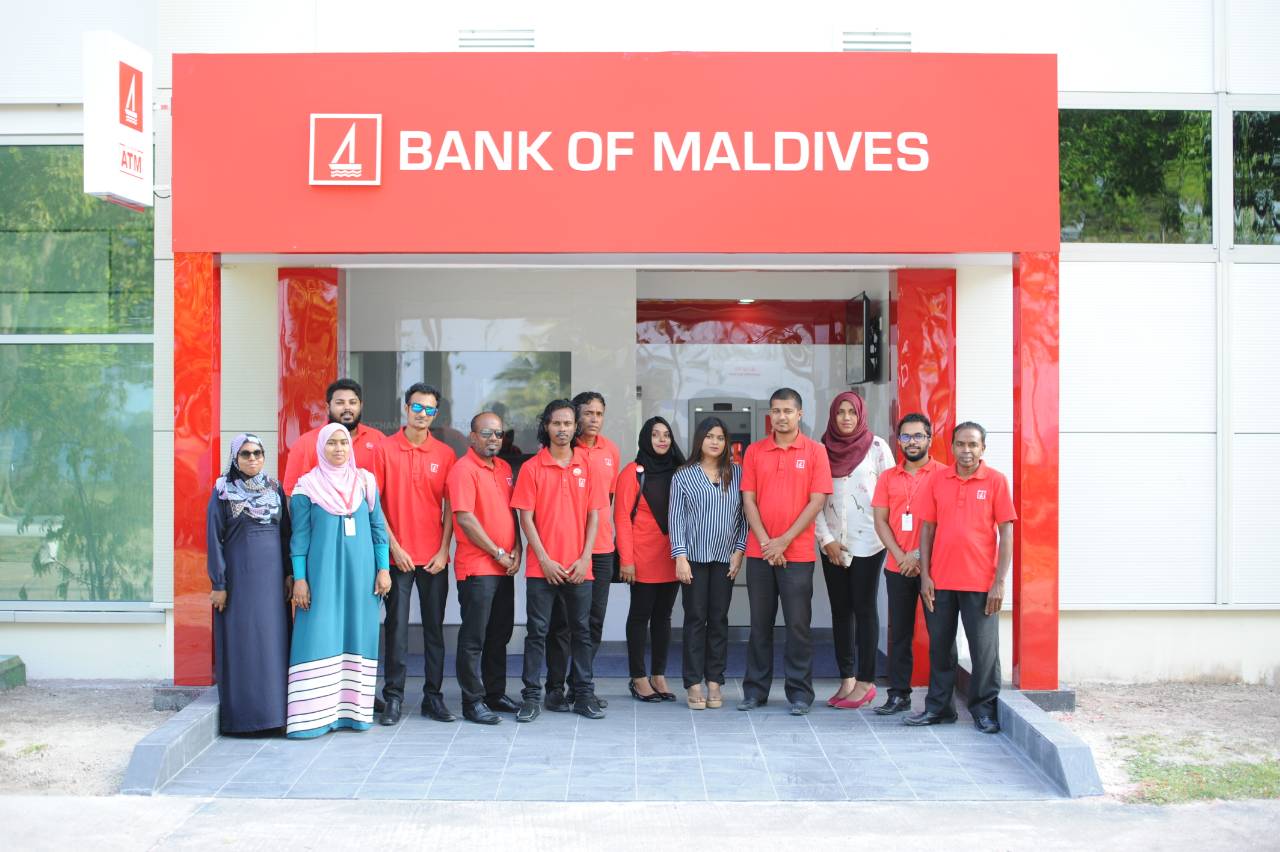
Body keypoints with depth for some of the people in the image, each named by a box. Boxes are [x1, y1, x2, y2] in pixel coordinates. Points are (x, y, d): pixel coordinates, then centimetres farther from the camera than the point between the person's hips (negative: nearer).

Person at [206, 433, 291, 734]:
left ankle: (274, 708, 10)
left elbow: (286, 533, 12)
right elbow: (215, 539, -3)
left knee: (273, 640, 3)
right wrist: (218, 584, -8)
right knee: (241, 644, -1)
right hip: (239, 577, -3)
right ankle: (242, 714, 4)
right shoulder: (223, 492, -1)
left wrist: (289, 573, 5)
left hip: (272, 577, 3)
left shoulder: (275, 489, 9)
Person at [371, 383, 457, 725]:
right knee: (396, 627, 0)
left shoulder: (445, 454, 5)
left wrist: (444, 550, -2)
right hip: (398, 555, -2)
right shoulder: (384, 449, -1)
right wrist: (394, 547, -7)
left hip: (434, 557, 2)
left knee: (434, 627, 7)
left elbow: (450, 506, 6)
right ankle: (393, 697, 8)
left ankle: (433, 696, 15)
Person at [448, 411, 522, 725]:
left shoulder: (504, 468, 14)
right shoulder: (464, 469, -10)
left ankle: (495, 693, 25)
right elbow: (465, 519, -16)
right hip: (477, 567, -8)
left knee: (500, 634, 14)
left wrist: (516, 550, 3)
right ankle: (473, 701, 5)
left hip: (505, 567, 8)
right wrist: (498, 554, -12)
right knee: (474, 637, -2)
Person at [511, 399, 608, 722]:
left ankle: (584, 695, 16)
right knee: (537, 631, 2)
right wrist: (544, 559, -9)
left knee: (582, 631, 8)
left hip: (579, 567, 2)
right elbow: (526, 517, -2)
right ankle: (531, 696, 7)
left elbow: (594, 515, 5)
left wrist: (585, 558, -4)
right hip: (542, 567, -2)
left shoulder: (587, 466, 6)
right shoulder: (532, 467, 0)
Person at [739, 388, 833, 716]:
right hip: (759, 551, 2)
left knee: (798, 623, 1)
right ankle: (755, 689, 16)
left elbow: (816, 501, -5)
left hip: (797, 553, -2)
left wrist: (784, 540, -10)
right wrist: (765, 542, -8)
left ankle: (799, 692, 9)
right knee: (760, 623, 8)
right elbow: (748, 500, 3)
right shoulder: (754, 451, 7)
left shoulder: (815, 451, 0)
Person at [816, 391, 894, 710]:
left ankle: (865, 682, 5)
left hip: (867, 542, -3)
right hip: (832, 543, 3)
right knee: (840, 610, 6)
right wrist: (826, 539, -3)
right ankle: (847, 680, 13)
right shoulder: (822, 450, 7)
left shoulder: (877, 446, 0)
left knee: (864, 609, -1)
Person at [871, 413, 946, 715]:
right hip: (897, 567, 3)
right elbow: (880, 521, 6)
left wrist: (920, 555, -12)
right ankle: (898, 694, 13)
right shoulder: (887, 478, 10)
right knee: (899, 632, 7)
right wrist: (900, 556, -7)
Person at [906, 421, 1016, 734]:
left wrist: (999, 582, -8)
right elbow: (927, 529, 8)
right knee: (940, 646, 11)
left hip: (980, 582, -3)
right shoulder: (936, 480, 5)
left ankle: (984, 709, 15)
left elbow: (1006, 533, -3)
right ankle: (938, 706, 22)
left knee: (984, 649, 2)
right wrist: (925, 575, 1)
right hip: (939, 581, 3)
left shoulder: (996, 481, -3)